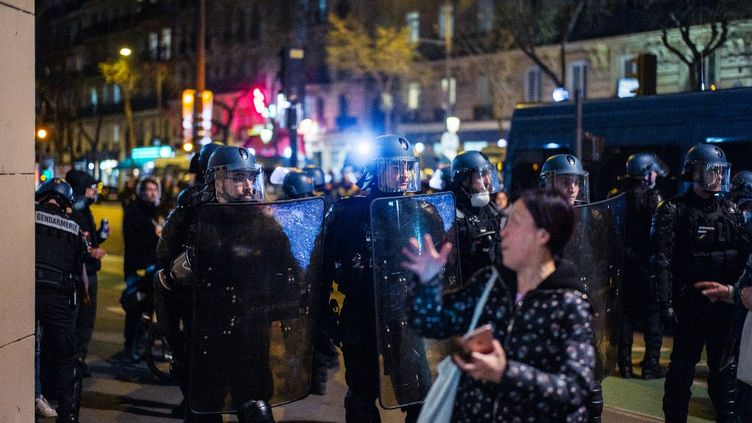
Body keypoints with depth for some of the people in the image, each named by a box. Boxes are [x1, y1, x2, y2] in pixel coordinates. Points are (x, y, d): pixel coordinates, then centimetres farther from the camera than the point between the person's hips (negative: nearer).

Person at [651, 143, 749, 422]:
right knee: (683, 366, 4)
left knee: (725, 366, 12)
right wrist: (666, 303, -16)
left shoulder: (731, 211, 10)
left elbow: (743, 258, 13)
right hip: (691, 304, -5)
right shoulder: (674, 211, -6)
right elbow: (662, 261, -11)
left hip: (725, 304, 5)